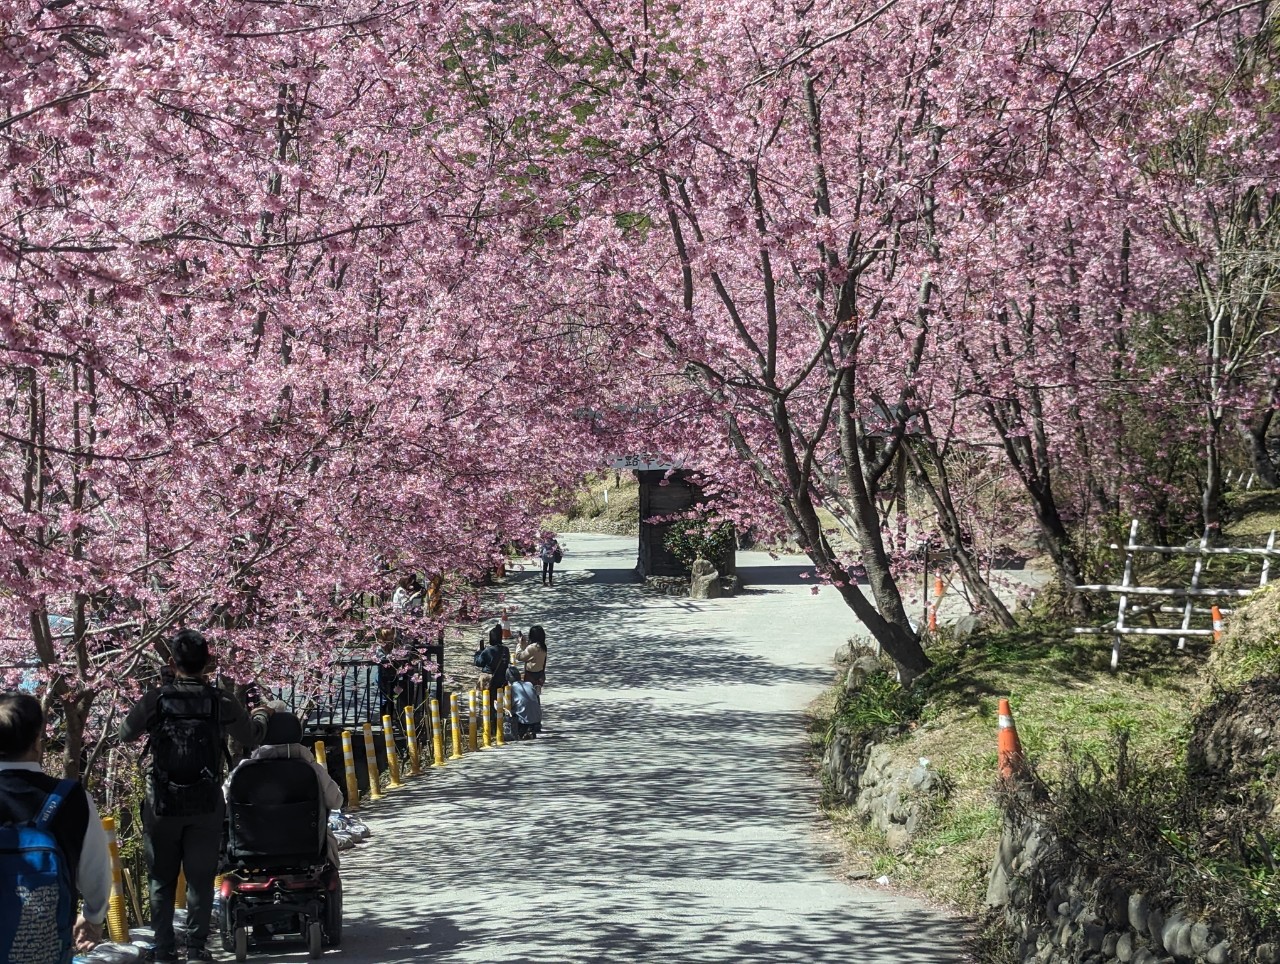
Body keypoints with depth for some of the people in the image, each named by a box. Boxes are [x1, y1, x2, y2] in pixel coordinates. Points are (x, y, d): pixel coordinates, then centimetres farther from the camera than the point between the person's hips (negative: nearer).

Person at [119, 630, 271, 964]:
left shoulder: (155, 701, -8)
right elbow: (252, 738, 10)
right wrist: (261, 715, 32)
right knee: (201, 880, 9)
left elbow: (125, 734, 10)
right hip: (206, 808, 0)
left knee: (162, 880, 9)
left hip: (162, 806, 0)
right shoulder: (222, 703, -6)